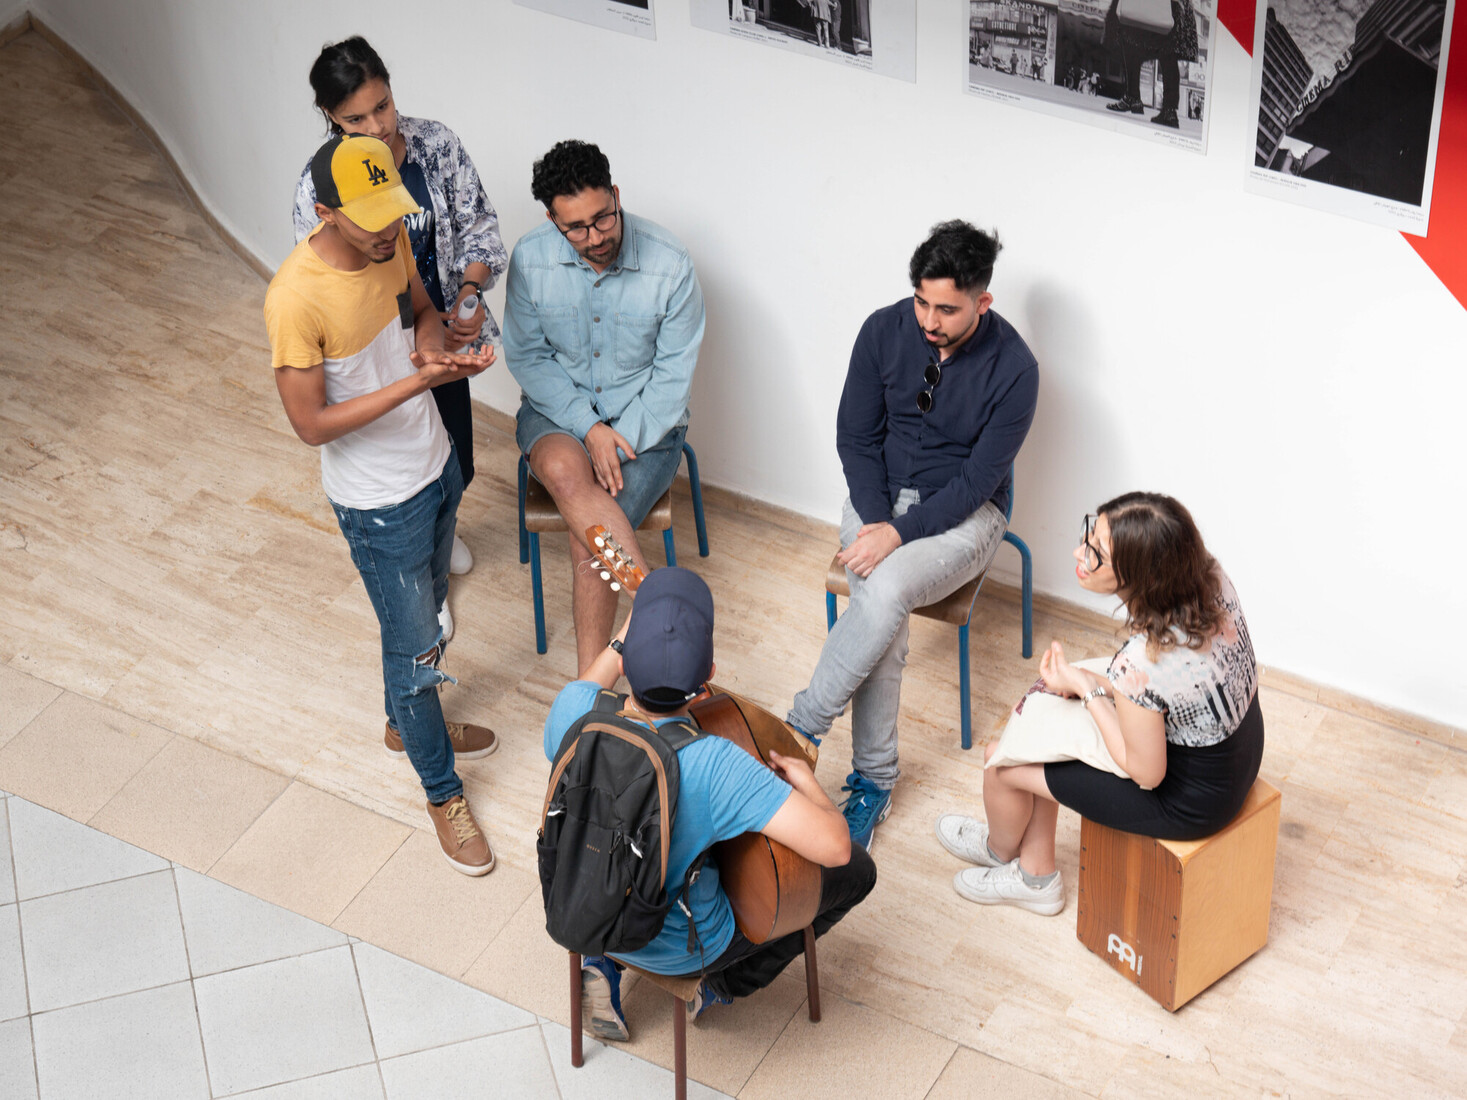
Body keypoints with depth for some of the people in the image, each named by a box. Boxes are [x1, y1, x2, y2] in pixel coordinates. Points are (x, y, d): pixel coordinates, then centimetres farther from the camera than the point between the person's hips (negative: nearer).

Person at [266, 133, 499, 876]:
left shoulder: (390, 241, -12)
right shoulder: (296, 299, -32)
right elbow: (312, 424, -27)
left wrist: (434, 346, -16)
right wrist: (417, 382, -34)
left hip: (435, 463, 7)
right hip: (379, 503, -7)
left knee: (424, 613, 28)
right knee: (415, 643, 9)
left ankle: (409, 722, 55)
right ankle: (442, 793, 31)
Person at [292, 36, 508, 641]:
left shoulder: (437, 144, -13)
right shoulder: (320, 184, -24)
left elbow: (477, 224, -4)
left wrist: (470, 291, -23)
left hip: (445, 336, 4)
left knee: (456, 466, 23)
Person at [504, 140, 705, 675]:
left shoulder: (670, 264, -17)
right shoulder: (530, 258, -11)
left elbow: (673, 375, -10)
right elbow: (526, 356, -2)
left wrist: (620, 444, -19)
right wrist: (589, 429, -15)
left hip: (645, 420, -1)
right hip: (557, 408, 2)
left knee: (589, 536, -24)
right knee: (564, 471, -35)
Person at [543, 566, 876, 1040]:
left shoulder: (576, 708, -25)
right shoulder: (712, 766, -39)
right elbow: (833, 846, -38)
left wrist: (622, 640, 8)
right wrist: (807, 783, -18)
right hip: (683, 947, -5)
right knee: (855, 870, 11)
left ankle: (604, 967, 22)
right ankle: (720, 986, 20)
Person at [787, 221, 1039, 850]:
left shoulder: (1012, 368, -18)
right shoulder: (885, 331, -8)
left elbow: (978, 480, -17)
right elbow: (856, 436, -1)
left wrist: (900, 532, -26)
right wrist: (877, 522, -14)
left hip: (963, 514, -2)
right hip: (879, 496, 3)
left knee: (886, 591, -33)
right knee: (882, 609, -27)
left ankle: (797, 731, -22)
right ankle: (874, 779, -18)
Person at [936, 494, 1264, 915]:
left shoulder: (1139, 667, -40)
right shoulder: (1207, 574, -18)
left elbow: (1146, 773, -22)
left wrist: (1086, 688, -14)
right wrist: (1102, 684, -3)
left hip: (1192, 800, -8)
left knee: (1003, 761, 9)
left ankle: (1001, 850, 47)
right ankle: (1034, 876, 38)